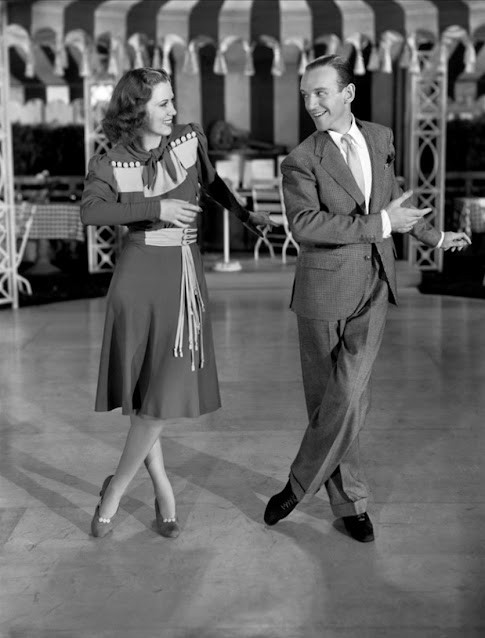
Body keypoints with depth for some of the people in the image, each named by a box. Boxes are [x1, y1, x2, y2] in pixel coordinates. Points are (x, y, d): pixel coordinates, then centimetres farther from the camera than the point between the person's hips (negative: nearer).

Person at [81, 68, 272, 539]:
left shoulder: (190, 140, 5)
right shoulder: (111, 163, -3)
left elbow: (211, 182, 24)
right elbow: (90, 211, -20)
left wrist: (244, 214, 34)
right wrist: (157, 208, -23)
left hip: (184, 274, 3)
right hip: (139, 274, -2)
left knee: (168, 391, -2)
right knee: (140, 390, 1)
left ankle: (116, 489, 13)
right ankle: (161, 487, 17)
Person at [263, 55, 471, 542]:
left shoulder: (380, 138, 8)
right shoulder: (301, 161, -8)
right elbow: (304, 224, -24)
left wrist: (435, 237, 31)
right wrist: (380, 223, -25)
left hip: (373, 288, 3)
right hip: (323, 290, -3)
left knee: (347, 396, -8)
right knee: (326, 398, 6)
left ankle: (300, 485, 11)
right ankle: (349, 500, 24)